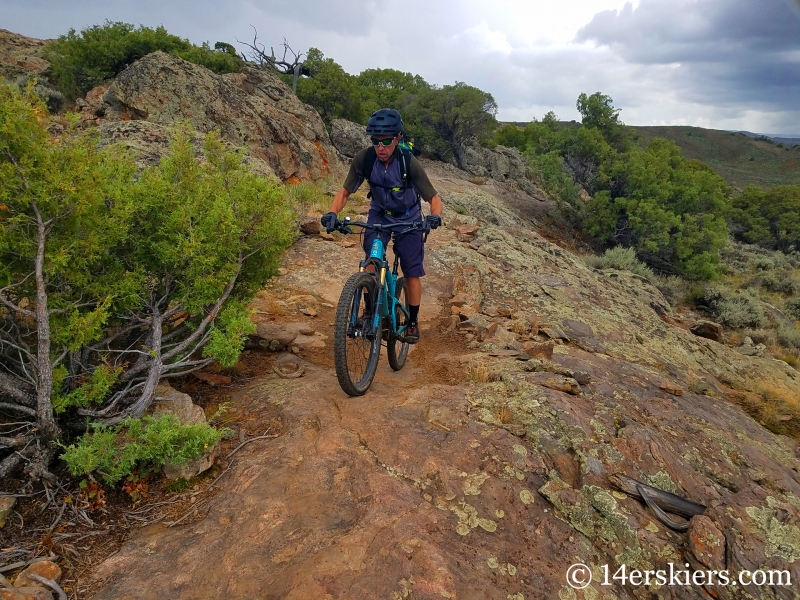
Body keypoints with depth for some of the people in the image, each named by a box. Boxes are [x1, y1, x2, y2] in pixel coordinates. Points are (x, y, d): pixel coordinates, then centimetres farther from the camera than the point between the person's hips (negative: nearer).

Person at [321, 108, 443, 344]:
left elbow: (433, 198, -22)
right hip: (379, 215, 2)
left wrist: (434, 216, -43)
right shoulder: (364, 158, -22)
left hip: (408, 218, -1)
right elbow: (345, 191, -14)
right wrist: (332, 213, -32)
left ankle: (413, 322, 19)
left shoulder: (409, 162, -27)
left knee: (412, 273, 0)